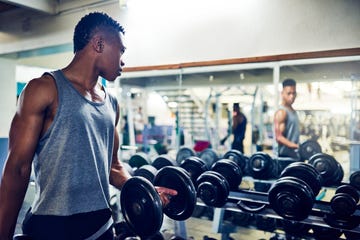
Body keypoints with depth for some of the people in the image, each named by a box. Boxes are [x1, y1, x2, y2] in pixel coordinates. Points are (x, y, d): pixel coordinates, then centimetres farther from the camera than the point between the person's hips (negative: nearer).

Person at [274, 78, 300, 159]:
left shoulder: (293, 111, 15)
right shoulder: (281, 112, -13)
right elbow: (279, 137, -20)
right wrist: (295, 146, -29)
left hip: (296, 154, 9)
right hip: (286, 155, -9)